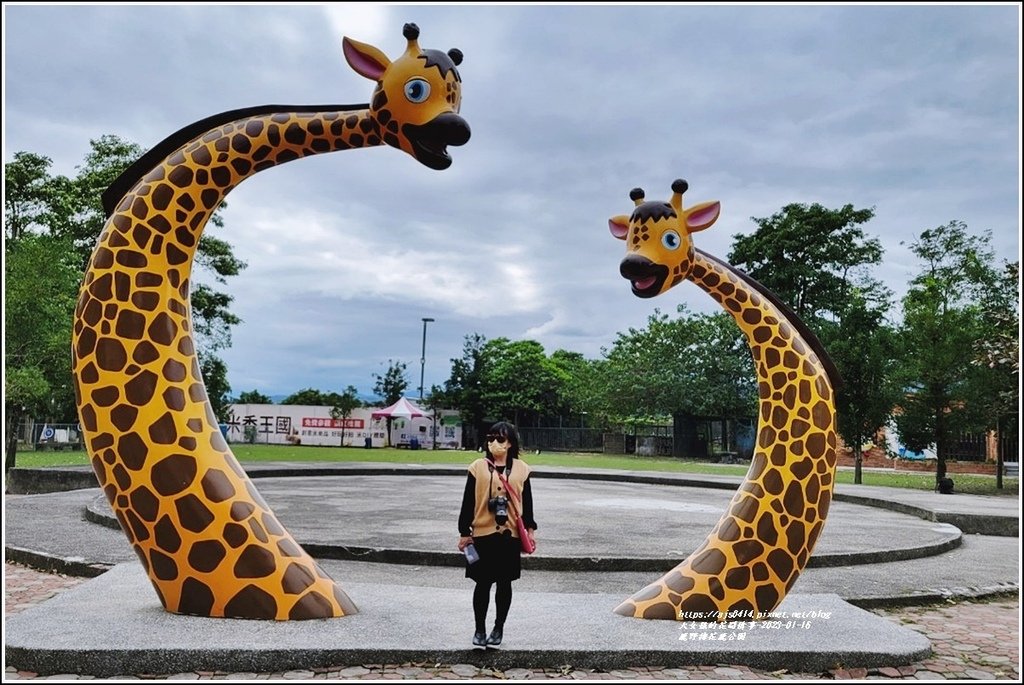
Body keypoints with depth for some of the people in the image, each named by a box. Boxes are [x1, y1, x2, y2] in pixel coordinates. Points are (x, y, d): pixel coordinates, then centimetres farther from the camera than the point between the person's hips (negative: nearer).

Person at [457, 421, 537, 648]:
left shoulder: (521, 469, 2)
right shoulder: (478, 467, -2)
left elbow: (527, 501, 9)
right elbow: (468, 501, 0)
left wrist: (530, 529, 7)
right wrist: (464, 532, -1)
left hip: (510, 535, 1)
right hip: (483, 534, -1)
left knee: (504, 583, 10)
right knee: (482, 583, 4)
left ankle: (498, 628, 25)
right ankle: (480, 630, 17)